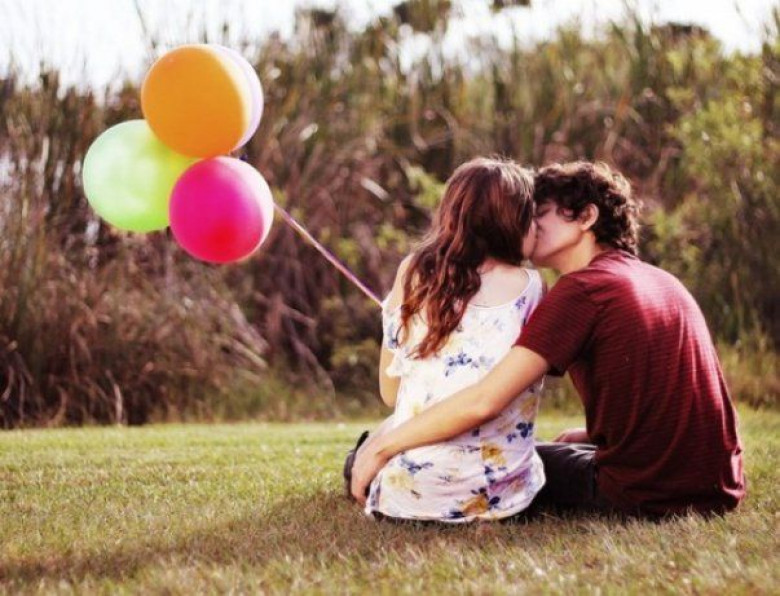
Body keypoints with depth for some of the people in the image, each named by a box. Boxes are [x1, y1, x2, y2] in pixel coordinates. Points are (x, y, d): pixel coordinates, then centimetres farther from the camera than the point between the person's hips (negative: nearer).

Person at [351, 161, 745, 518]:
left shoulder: (582, 289, -14)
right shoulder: (663, 282, 11)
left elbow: (483, 401, -21)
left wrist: (383, 445, -12)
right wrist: (591, 435, 23)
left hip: (644, 499, -8)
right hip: (720, 492, 8)